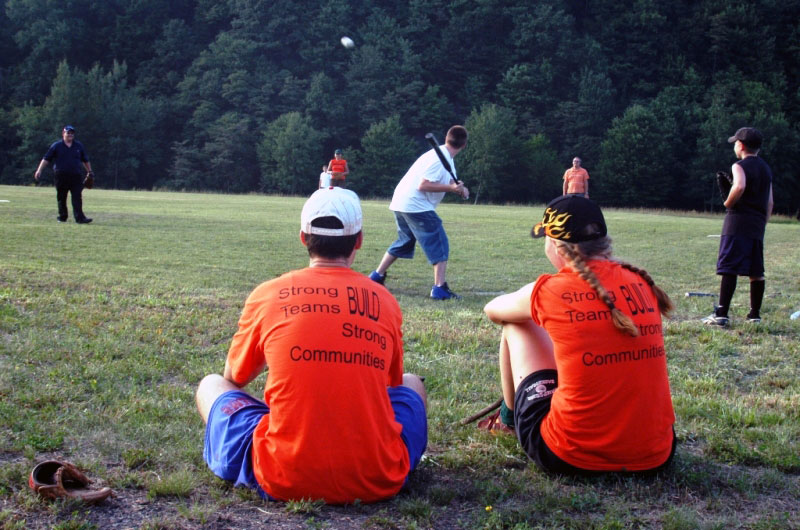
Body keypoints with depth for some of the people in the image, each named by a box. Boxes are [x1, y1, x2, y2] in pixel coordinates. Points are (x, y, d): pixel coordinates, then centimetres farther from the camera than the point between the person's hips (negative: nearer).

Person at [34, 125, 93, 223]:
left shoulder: (79, 146, 11)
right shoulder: (56, 146, 3)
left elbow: (85, 160, 19)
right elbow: (46, 159, 2)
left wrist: (89, 172, 19)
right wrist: (39, 170, -5)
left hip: (76, 176, 1)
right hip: (61, 177, -1)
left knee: (77, 198, -8)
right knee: (61, 198, 8)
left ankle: (80, 218, -13)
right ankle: (62, 217, 22)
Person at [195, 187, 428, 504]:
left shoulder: (267, 295, 0)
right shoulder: (385, 301, 4)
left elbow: (235, 378, 18)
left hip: (283, 481, -2)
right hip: (378, 481, 2)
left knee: (211, 385, 22)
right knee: (412, 384, 30)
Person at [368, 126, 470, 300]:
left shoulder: (445, 158, 16)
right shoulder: (440, 158, -14)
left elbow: (450, 182, 15)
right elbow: (423, 185, -20)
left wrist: (459, 188, -6)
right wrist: (450, 188, -22)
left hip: (401, 203, 10)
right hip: (416, 206, -10)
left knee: (405, 241, 25)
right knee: (439, 245, -7)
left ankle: (377, 276, 29)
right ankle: (440, 288, -14)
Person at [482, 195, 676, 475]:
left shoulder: (547, 291, -8)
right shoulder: (641, 283, 2)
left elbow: (492, 310, 15)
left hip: (570, 458, -3)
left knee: (517, 325, 16)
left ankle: (509, 417, 38)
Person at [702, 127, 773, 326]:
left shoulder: (740, 166, -5)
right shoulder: (766, 169, 18)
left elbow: (739, 186, -27)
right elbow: (770, 202, 18)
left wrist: (728, 203, -12)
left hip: (738, 222, -7)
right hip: (757, 224, 7)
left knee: (729, 269, -9)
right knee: (756, 271, 10)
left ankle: (721, 314, -13)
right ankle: (755, 314, 12)